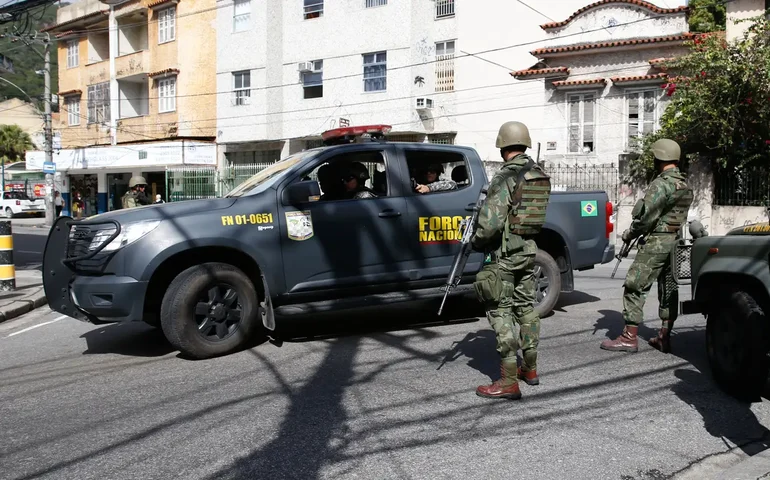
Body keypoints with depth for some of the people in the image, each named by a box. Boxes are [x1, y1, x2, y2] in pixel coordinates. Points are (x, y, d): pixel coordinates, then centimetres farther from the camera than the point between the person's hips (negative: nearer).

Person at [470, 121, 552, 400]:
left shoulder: (506, 177, -17)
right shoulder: (540, 175, 8)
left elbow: (491, 221, -23)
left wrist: (476, 242, -6)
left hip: (505, 253, -8)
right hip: (530, 249, 8)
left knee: (500, 312, -4)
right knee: (525, 306, 18)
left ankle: (509, 382, -3)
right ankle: (530, 368, 29)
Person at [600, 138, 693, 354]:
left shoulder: (661, 184, -15)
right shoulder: (685, 186, 14)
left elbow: (648, 216, -19)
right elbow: (678, 215, 15)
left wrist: (630, 233, -3)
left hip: (656, 241, -9)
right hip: (675, 240, 9)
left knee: (634, 287, -5)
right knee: (668, 289, 12)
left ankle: (629, 338, -4)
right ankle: (664, 337, 17)